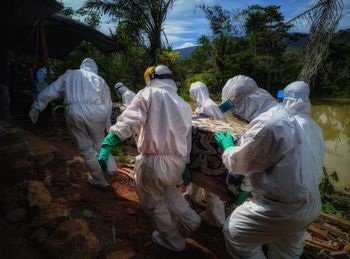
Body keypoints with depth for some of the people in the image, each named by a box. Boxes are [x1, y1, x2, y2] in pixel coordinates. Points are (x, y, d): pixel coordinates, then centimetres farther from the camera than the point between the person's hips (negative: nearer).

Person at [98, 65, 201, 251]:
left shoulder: (149, 94, -3)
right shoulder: (184, 105, 15)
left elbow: (128, 121, -18)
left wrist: (106, 145, -24)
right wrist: (185, 164, 24)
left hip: (153, 162, -5)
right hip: (177, 164, 6)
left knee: (153, 203, 20)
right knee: (167, 192, 36)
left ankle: (172, 240, 39)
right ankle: (189, 219, 36)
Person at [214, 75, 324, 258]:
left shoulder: (267, 124, -28)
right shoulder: (293, 115, 2)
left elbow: (237, 163, -16)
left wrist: (227, 145, 5)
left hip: (283, 209, -9)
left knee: (234, 234, 9)